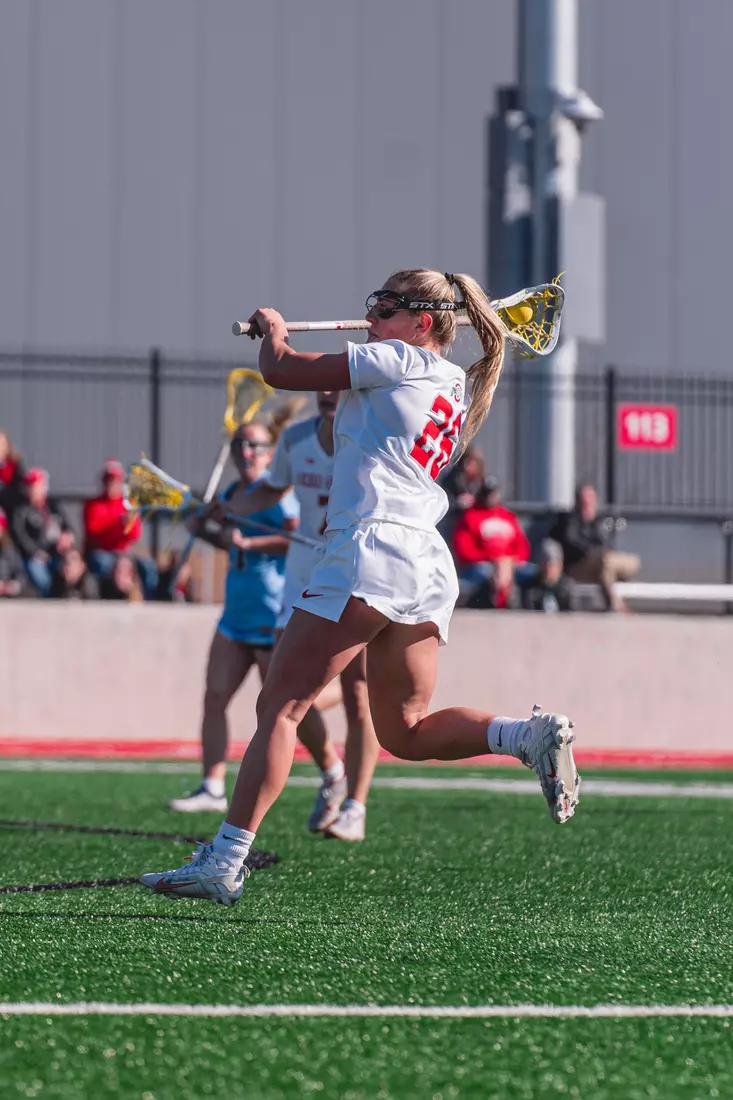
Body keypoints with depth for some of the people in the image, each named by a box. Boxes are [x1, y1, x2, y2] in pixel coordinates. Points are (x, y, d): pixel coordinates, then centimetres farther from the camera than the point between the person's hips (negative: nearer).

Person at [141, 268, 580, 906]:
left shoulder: (398, 360, -1)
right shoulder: (459, 391, 23)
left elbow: (282, 371, 2)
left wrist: (273, 329, 21)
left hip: (371, 548, -8)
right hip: (430, 566, 8)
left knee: (280, 706, -8)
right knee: (405, 729, 14)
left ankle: (225, 862, -14)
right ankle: (528, 735, -9)